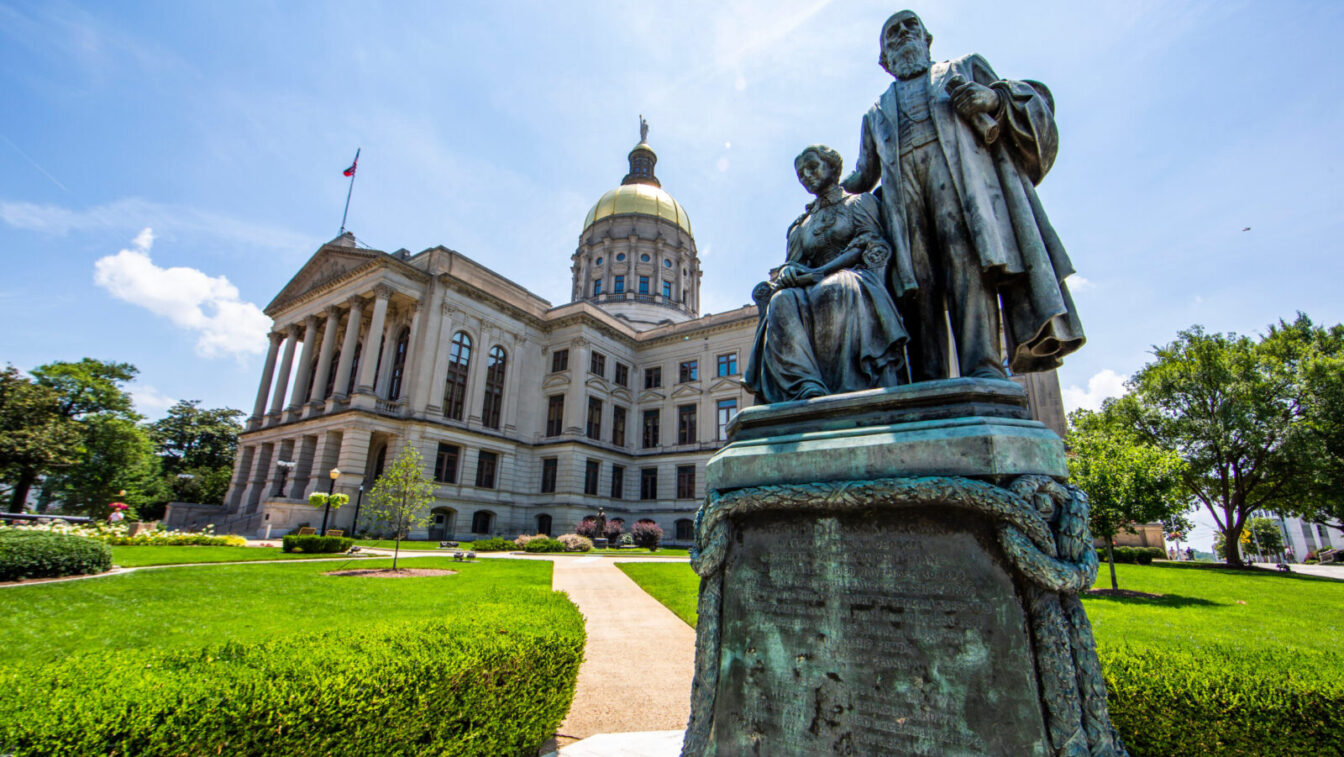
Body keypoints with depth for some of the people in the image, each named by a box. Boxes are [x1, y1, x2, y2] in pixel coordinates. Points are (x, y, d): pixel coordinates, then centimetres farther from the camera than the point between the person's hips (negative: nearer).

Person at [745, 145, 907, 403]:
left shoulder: (860, 202, 16)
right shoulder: (802, 224, 28)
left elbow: (869, 247, -1)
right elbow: (793, 265, 19)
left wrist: (818, 272, -15)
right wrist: (788, 274, -9)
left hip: (856, 279, -3)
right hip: (817, 285, 3)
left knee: (834, 291, -41)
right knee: (782, 301, -33)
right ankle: (808, 386, -50)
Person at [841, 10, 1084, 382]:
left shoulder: (965, 67, 33)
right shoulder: (876, 113, 37)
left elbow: (1035, 99, 24)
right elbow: (863, 176, 36)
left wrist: (993, 97, 2)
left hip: (960, 167, -1)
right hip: (903, 192, 2)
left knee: (968, 257, -26)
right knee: (917, 279, -18)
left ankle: (983, 366, -36)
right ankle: (928, 386, -25)